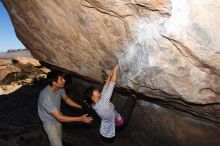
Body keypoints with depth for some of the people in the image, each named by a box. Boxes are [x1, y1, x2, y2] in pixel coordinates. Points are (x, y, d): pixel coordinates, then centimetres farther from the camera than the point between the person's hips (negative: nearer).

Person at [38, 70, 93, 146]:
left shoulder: (59, 88, -18)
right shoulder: (46, 97, -41)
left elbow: (66, 99, 3)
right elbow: (59, 118, -37)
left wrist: (81, 107, -6)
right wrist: (80, 119, -39)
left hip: (57, 119, 7)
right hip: (49, 122, -7)